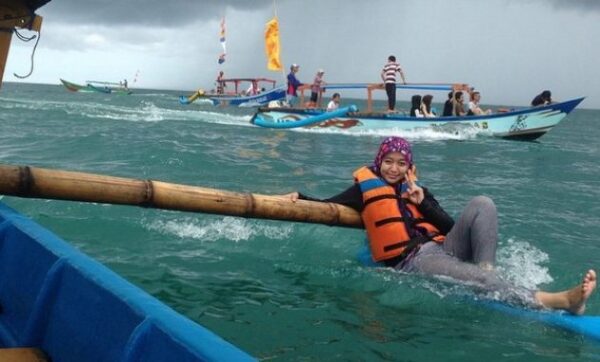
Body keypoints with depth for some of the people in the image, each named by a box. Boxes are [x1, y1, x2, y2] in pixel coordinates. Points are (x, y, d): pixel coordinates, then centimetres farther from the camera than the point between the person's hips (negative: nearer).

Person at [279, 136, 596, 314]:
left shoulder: (416, 189, 23)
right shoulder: (365, 189, 11)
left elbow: (452, 226, 14)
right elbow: (327, 205, 4)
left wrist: (424, 203, 0)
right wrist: (298, 197, -13)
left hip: (443, 249, 7)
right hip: (412, 260, -6)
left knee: (481, 204, -15)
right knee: (478, 277, -34)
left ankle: (487, 271, -31)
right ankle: (556, 301, -49)